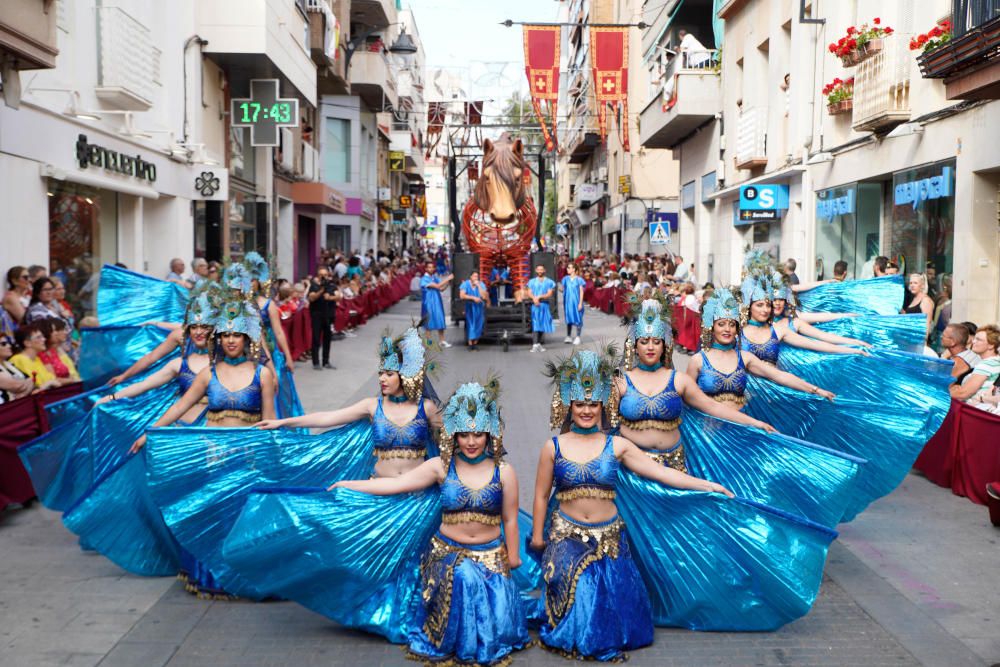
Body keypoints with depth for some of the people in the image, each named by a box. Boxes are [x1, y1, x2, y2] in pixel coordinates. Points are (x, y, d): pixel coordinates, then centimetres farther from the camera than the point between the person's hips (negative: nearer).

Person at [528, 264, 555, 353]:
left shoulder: (549, 282, 9)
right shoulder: (532, 281, 12)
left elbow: (549, 294, 0)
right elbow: (529, 292, 3)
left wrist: (539, 297, -13)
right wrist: (534, 299, -16)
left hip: (544, 304, 1)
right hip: (535, 304, -1)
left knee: (542, 324, 4)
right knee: (535, 324, -11)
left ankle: (539, 344, 14)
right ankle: (535, 344, -18)